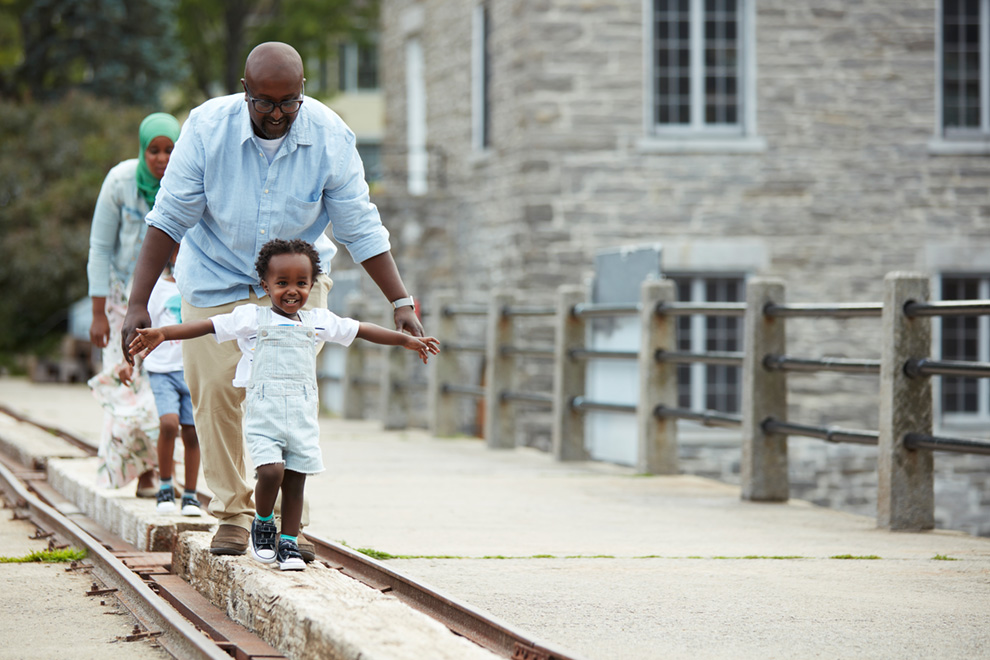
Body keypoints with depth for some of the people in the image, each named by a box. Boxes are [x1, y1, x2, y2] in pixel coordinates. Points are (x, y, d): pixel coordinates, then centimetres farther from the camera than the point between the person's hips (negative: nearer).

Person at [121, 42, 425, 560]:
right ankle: (232, 512, 12)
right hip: (216, 279, 0)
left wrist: (401, 303, -16)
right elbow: (169, 219, -16)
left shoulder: (330, 138, -19)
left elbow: (361, 228, -11)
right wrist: (137, 304, -19)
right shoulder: (208, 127, -21)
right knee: (216, 392, -4)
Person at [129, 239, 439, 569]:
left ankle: (289, 543, 14)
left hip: (303, 416, 3)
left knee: (295, 481, 2)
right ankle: (263, 523, 8)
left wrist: (407, 340, 25)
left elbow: (363, 330, 22)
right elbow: (206, 326, -4)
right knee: (271, 471, -19)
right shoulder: (251, 318, 1)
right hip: (263, 414, -3)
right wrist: (161, 334, -15)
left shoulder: (318, 321, 12)